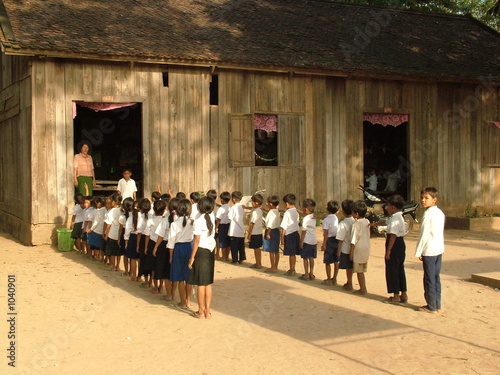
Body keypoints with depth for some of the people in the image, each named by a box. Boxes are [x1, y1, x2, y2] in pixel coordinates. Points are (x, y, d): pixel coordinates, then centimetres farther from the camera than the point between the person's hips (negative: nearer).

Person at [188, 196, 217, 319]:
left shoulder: (198, 221, -14)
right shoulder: (212, 217, 1)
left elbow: (197, 241, -14)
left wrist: (192, 258, -8)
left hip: (201, 251, -6)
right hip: (210, 251, 6)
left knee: (201, 283, 2)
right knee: (208, 283, 11)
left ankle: (201, 312, 10)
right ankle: (207, 311, 16)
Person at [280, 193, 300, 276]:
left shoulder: (287, 213, -15)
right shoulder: (296, 212, 7)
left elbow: (284, 227, -14)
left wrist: (282, 237, -10)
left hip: (289, 235, -8)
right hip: (296, 233, 8)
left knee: (291, 254, 0)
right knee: (293, 253, 15)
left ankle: (291, 270, 7)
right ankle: (293, 269, 24)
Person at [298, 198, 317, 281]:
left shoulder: (305, 219, -16)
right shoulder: (314, 217, 3)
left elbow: (304, 231, -14)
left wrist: (301, 242, -8)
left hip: (307, 241, -6)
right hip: (314, 240, 6)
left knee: (305, 258, 3)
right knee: (311, 258, 13)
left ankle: (306, 275, 6)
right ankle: (311, 274, 18)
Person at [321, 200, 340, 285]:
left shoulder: (326, 220, -13)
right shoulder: (336, 218, 7)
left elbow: (326, 233, -16)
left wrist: (324, 244, -14)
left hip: (330, 240, -7)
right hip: (337, 239, 7)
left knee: (327, 262, 1)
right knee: (336, 261, 11)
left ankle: (328, 280, 5)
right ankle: (334, 279, 19)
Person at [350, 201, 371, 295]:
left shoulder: (356, 224, -16)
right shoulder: (367, 222, 4)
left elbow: (353, 241, -16)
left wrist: (351, 252, -10)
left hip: (358, 249, -7)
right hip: (366, 249, 7)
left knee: (359, 271, 2)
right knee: (361, 271, 16)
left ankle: (363, 289, 6)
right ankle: (363, 288, 21)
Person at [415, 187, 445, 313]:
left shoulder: (428, 214, -15)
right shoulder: (440, 213, 10)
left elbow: (424, 235, -16)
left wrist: (419, 251, -10)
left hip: (429, 251, -8)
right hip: (439, 250, 8)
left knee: (429, 279, 0)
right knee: (436, 278, 13)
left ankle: (431, 306, 5)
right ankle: (437, 305, 17)